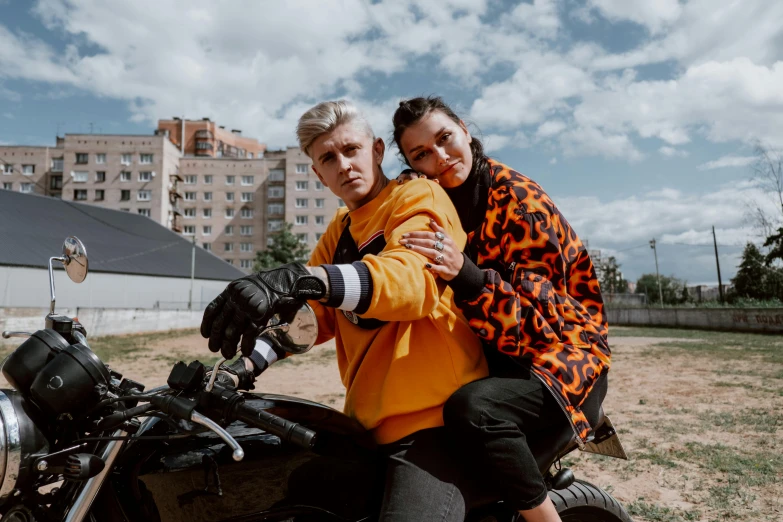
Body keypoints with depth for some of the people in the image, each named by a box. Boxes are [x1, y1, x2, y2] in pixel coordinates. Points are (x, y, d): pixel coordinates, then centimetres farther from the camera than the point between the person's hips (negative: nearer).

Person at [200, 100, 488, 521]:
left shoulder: (419, 197, -7)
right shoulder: (338, 233, 17)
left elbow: (412, 273, -27)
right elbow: (313, 313, 12)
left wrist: (303, 279, -42)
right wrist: (249, 363, -3)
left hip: (430, 416, -7)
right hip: (367, 422, 8)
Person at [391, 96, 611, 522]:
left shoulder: (518, 200, -16)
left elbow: (533, 322, -25)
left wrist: (466, 275, -42)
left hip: (559, 357, -7)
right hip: (488, 356, 7)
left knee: (473, 409, -33)